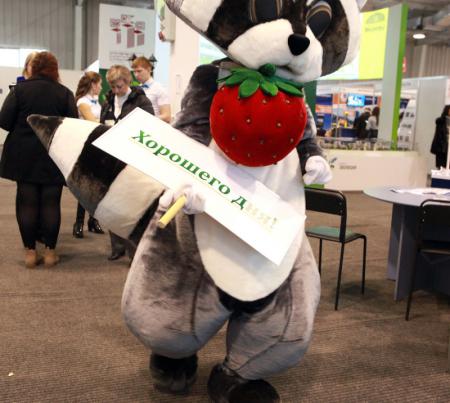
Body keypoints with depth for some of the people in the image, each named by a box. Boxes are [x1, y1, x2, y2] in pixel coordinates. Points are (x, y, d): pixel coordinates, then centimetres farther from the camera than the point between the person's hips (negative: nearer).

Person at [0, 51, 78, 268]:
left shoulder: (19, 89, -4)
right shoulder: (65, 93, -4)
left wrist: (22, 129, 12)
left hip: (24, 155, 0)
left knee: (27, 202, 7)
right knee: (51, 203, 6)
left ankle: (30, 251, 11)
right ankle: (50, 251, 10)